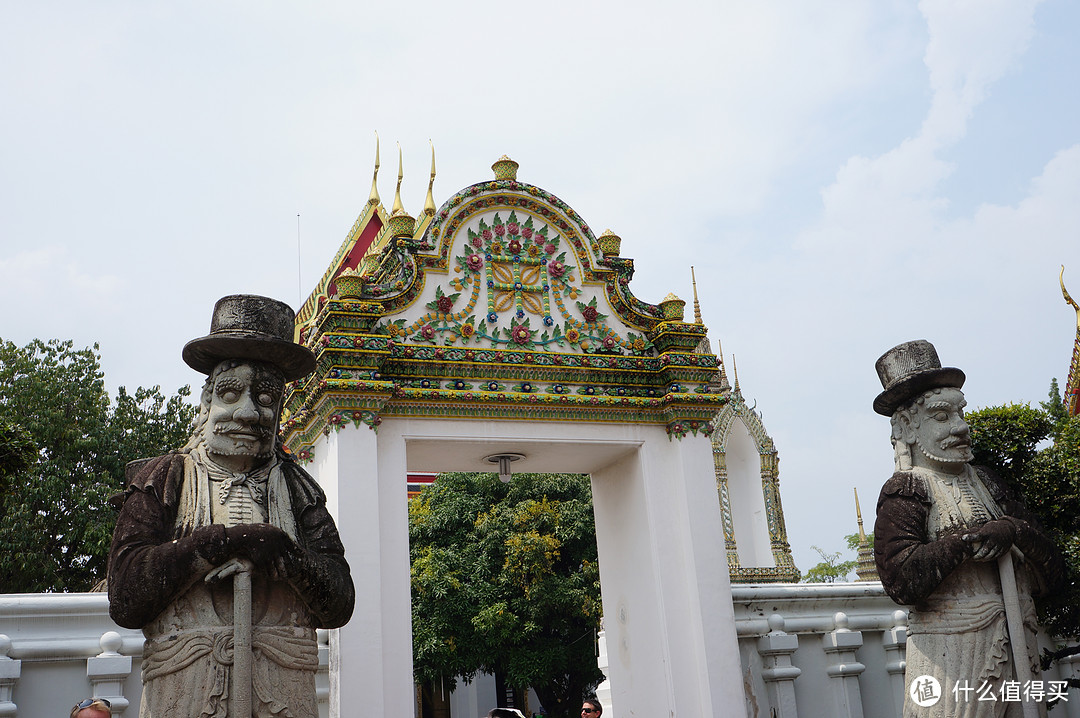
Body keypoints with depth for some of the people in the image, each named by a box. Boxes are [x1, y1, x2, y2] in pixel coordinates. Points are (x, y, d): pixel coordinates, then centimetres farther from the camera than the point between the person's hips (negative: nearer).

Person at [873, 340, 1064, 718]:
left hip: (1019, 654, 6)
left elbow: (1053, 572, 10)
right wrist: (966, 541, -13)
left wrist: (1015, 532, -9)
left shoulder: (984, 482, 15)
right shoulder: (905, 490, -4)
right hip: (953, 658, -6)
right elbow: (900, 580, -20)